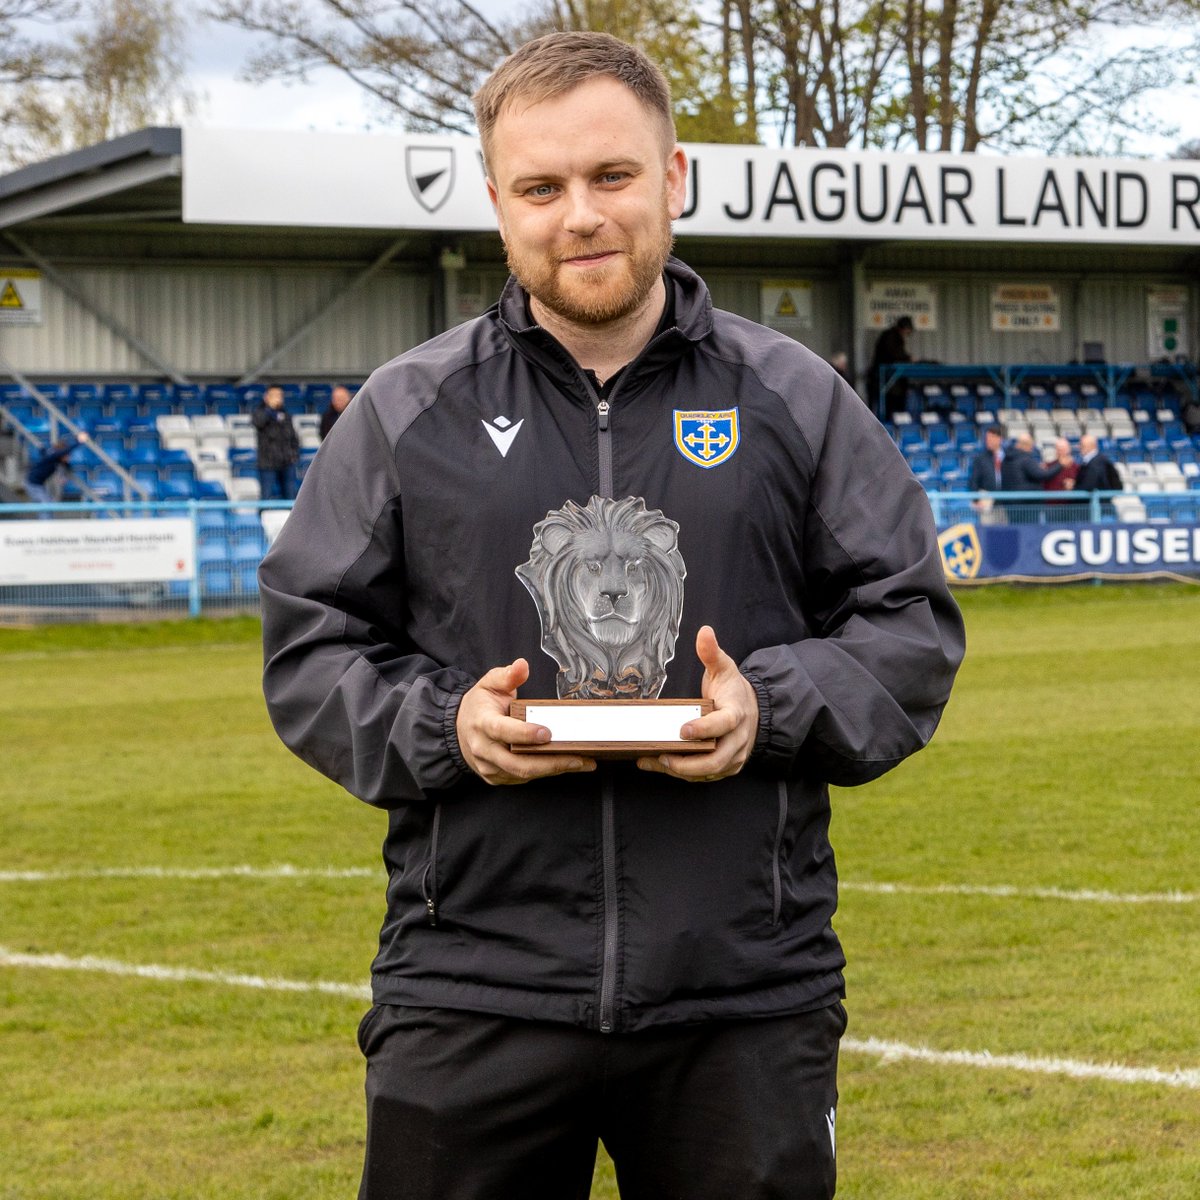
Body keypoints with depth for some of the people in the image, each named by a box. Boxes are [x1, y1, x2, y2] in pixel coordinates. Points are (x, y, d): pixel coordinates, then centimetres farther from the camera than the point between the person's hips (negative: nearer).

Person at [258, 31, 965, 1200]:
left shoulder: (795, 399, 7)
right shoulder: (407, 410, 6)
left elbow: (911, 624, 8)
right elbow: (307, 646, 7)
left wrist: (771, 710, -11)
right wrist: (441, 728, -12)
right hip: (471, 998, 0)